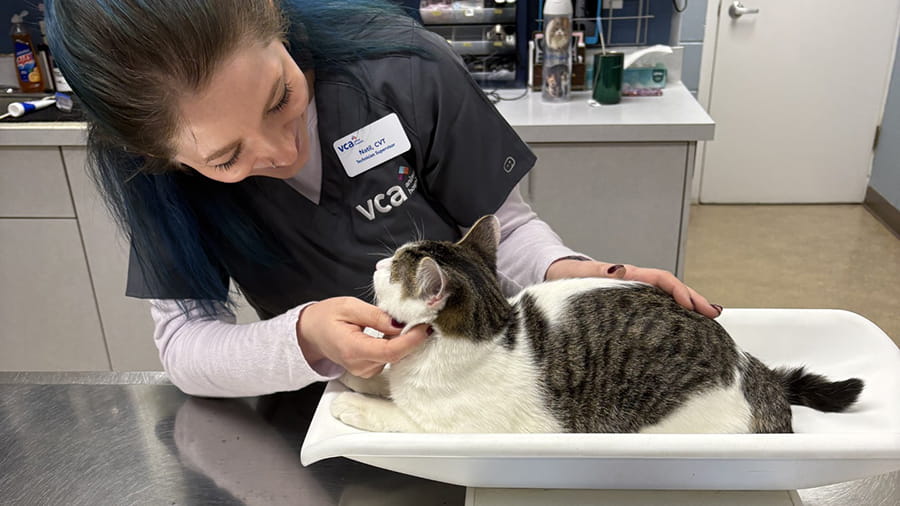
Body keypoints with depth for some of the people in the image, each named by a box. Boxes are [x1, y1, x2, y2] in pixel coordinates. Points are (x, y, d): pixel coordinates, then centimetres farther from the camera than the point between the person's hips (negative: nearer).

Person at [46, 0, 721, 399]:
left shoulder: (407, 72, -20)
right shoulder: (147, 167, -15)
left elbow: (503, 226, -10)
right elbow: (183, 337, -13)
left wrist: (563, 272, -29)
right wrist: (303, 342, -31)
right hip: (331, 406, 1)